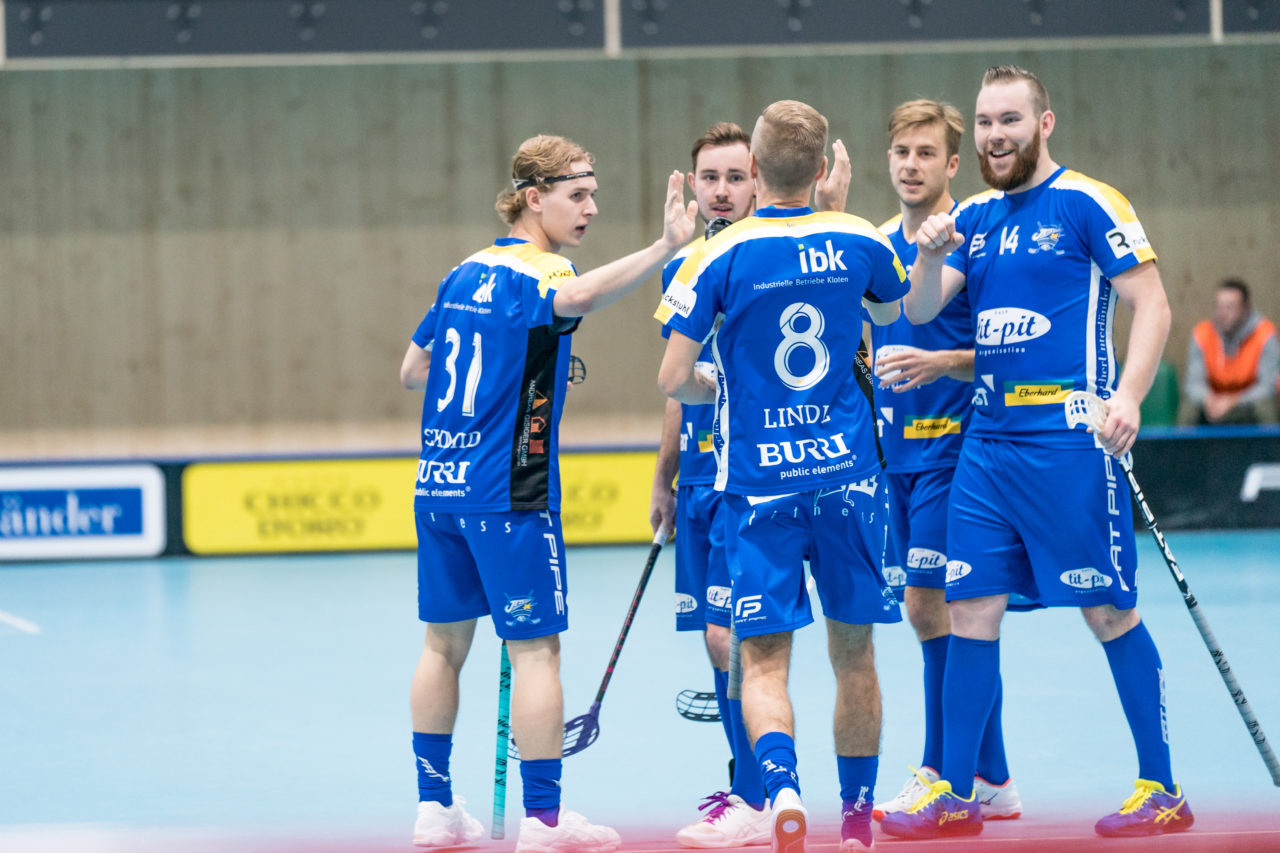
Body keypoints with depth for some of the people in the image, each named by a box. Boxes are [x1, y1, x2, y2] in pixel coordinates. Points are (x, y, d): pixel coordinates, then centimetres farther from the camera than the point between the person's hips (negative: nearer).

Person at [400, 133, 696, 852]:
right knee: (536, 650, -2)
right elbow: (577, 296, -37)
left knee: (445, 644, 14)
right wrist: (666, 248, -49)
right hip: (508, 495, -8)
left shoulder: (465, 274, 12)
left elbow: (413, 371, 20)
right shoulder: (533, 274, -12)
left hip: (438, 488, 8)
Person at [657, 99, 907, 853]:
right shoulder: (859, 242, 0)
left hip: (757, 482, -2)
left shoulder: (720, 257, -9)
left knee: (764, 661, 0)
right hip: (849, 477, 2)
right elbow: (891, 310, 24)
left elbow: (673, 379, -9)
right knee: (854, 653, 14)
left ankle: (783, 785, -25)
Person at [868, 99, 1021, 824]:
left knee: (931, 606, -10)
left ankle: (946, 776, -4)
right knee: (928, 612, 8)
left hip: (950, 447, -7)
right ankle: (990, 780, 14)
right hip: (893, 450, 7)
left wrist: (941, 362, -26)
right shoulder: (880, 245, 13)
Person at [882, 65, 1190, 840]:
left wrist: (1128, 396, -22)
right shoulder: (974, 218, 14)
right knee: (971, 609, 5)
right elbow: (921, 311, 10)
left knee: (1110, 611, -3)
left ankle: (1163, 791, 5)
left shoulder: (1089, 204, -5)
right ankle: (955, 796, 11)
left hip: (1069, 440, -6)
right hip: (987, 441, 6)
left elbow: (1151, 304, -9)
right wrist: (930, 257, -11)